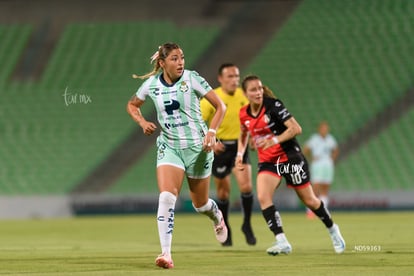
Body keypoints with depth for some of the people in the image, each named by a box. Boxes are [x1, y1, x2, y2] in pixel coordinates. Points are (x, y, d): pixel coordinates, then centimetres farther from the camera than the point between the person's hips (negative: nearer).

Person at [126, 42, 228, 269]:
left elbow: (220, 106, -5)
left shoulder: (192, 79, -11)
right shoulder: (151, 84, -3)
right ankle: (166, 254, -22)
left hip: (197, 147, -1)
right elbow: (132, 105, 17)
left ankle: (218, 220, 51)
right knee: (166, 197, -21)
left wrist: (212, 132, -19)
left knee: (200, 203, 13)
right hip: (169, 147, 1)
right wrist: (142, 122, -3)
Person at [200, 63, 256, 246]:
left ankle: (247, 225, 4)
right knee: (223, 192, 6)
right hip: (220, 147, -2)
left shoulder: (244, 96, -3)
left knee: (246, 186, -15)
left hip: (239, 146, 2)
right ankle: (225, 229, 27)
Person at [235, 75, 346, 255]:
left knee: (309, 200, 5)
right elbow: (244, 134, 22)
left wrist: (274, 140, -30)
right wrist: (240, 154, 6)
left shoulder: (273, 105, -16)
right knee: (262, 197, -21)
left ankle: (332, 230, 32)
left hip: (289, 157, -4)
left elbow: (296, 128, -20)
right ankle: (282, 242, -21)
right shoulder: (244, 114, 1)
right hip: (267, 162, 4)